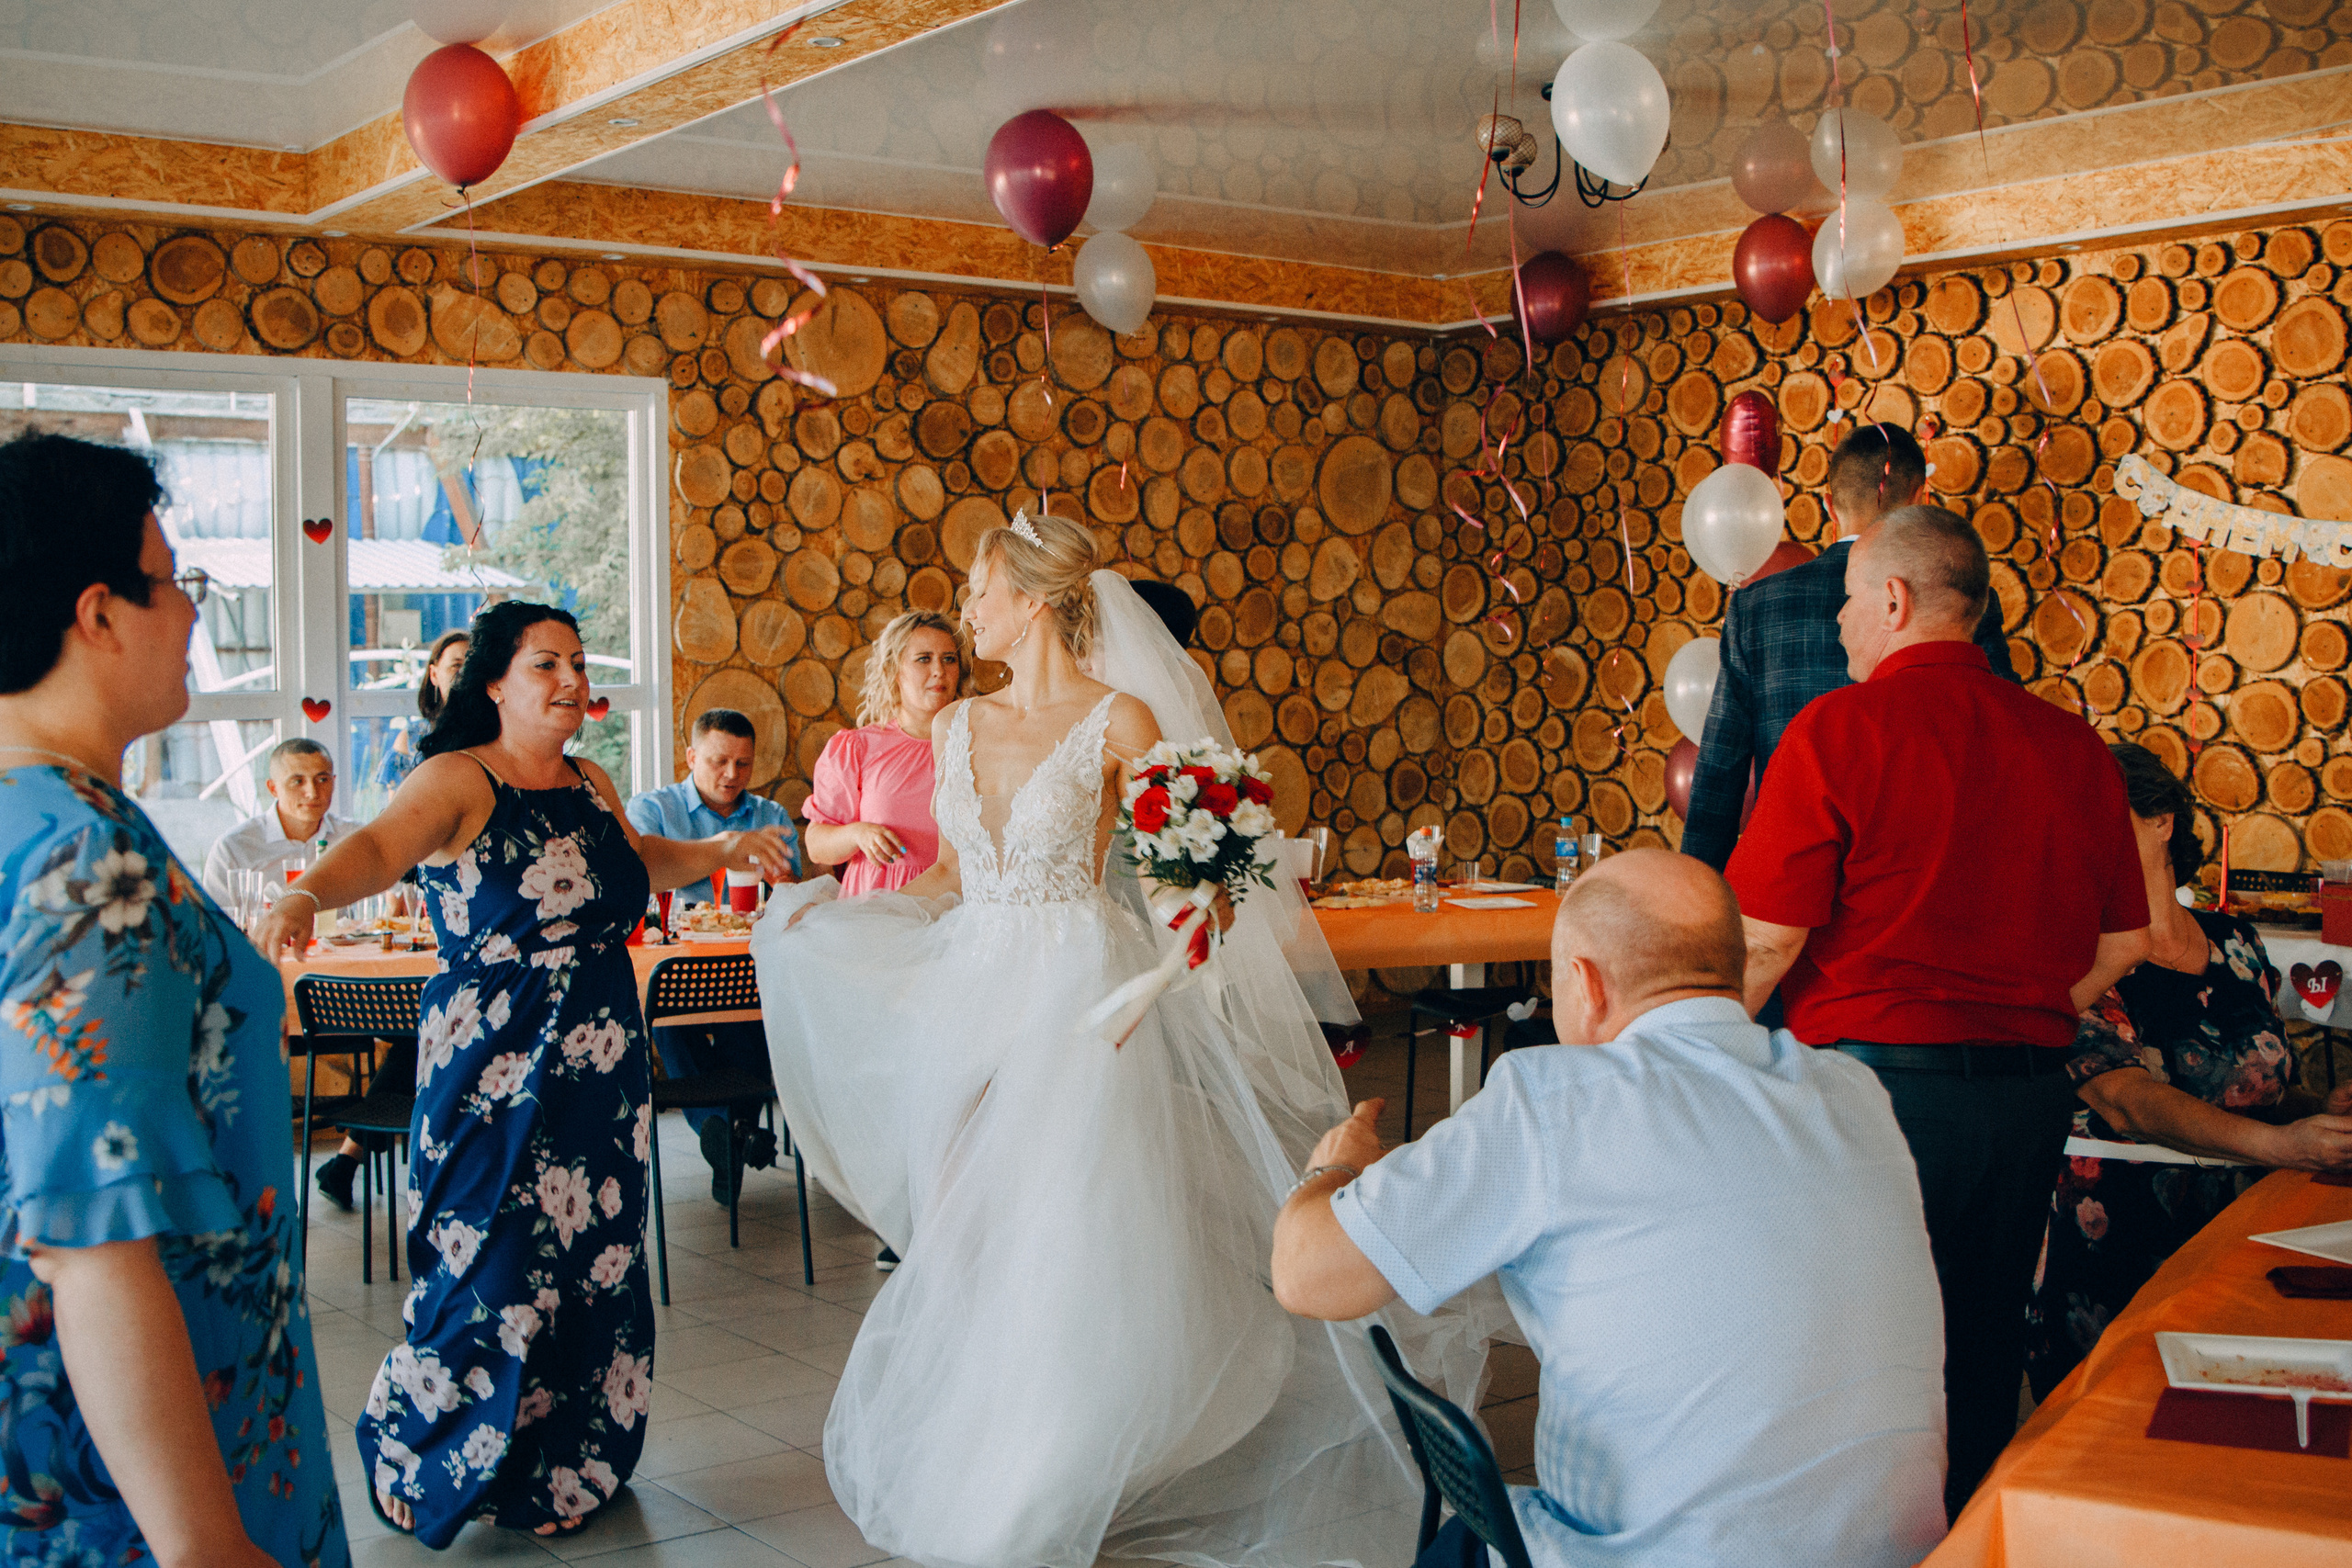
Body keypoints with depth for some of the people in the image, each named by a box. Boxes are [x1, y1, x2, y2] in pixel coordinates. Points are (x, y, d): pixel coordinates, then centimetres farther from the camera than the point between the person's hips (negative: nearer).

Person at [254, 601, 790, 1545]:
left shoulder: (592, 787, 11)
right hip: (496, 1070, -6)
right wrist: (307, 893, -48)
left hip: (601, 1066, 7)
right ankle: (417, 1464, 17)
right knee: (495, 1273, -5)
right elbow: (381, 846, -29)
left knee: (593, 1264, 9)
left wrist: (723, 850, 23)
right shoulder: (458, 781, -9)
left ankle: (562, 1470, 25)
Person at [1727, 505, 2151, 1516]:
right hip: (2032, 1093, 6)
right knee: (1983, 1354, 19)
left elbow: (1765, 941, -14)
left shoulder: (1841, 729, -11)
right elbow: (2123, 941, 10)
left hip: (1876, 1084, -5)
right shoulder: (2070, 745, 5)